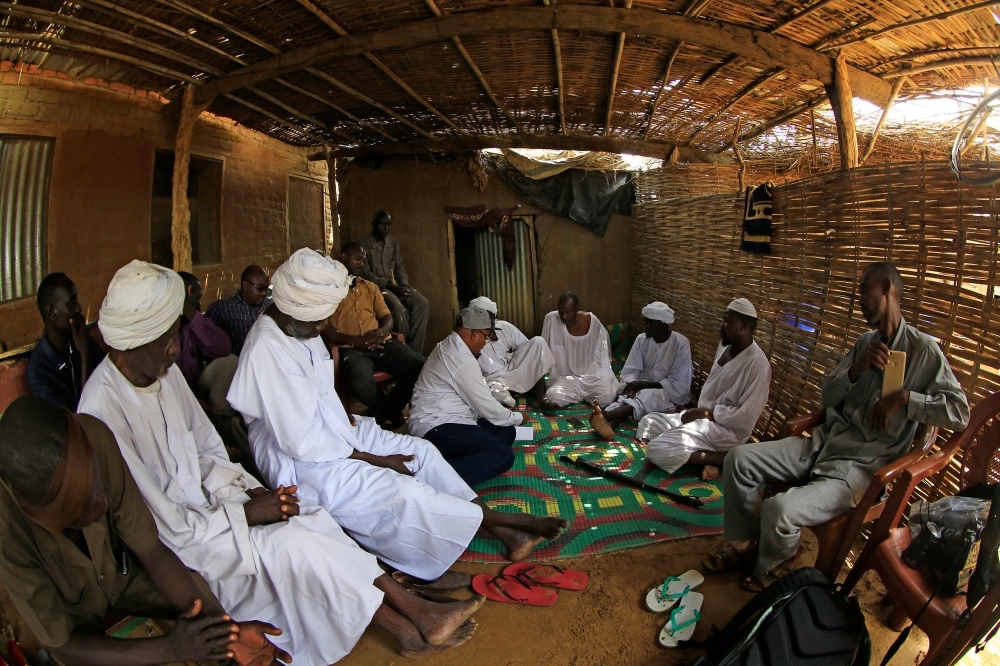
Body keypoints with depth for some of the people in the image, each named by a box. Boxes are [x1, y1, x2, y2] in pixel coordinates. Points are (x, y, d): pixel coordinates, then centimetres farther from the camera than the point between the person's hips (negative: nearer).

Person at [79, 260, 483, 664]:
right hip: (164, 550, -7)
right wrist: (246, 513, -17)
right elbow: (164, 526, -24)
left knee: (310, 519, -13)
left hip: (200, 501, 7)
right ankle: (409, 629, -9)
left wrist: (252, 491, -7)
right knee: (289, 543, -21)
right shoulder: (104, 410, -26)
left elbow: (207, 453, 8)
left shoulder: (164, 372, -1)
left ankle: (413, 610, -11)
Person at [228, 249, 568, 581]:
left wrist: (344, 416, -3)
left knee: (421, 450, 0)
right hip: (305, 463, -9)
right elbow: (303, 442, -27)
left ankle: (502, 531, 0)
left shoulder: (301, 327, 2)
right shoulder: (267, 351, -27)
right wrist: (377, 459, -17)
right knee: (402, 492, -21)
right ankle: (503, 519, -7)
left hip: (335, 432, 9)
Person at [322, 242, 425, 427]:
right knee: (362, 384, -37)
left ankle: (383, 411, 3)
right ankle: (392, 410, -1)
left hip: (382, 344, 5)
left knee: (420, 366, -21)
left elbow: (387, 316, 18)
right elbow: (323, 330, -4)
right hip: (351, 349, -5)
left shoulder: (370, 287, 25)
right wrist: (355, 340, -16)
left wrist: (382, 331, -7)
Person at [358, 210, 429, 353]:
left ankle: (414, 350, -18)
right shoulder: (364, 244, -5)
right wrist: (390, 286, -20)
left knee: (422, 302, -19)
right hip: (376, 285, -6)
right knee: (398, 306, -34)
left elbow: (399, 267, 12)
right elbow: (365, 274, -11)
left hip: (395, 284, 6)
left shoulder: (394, 242, 14)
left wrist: (404, 285, -9)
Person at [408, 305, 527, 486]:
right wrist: (518, 417, 7)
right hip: (438, 428, -11)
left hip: (439, 420, 11)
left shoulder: (447, 347, 12)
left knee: (506, 431, 9)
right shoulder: (463, 361, -19)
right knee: (503, 456, -22)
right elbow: (488, 408, -11)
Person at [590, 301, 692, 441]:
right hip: (642, 388, 4)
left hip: (670, 393, -4)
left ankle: (606, 415, -60)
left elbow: (679, 384, -15)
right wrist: (632, 388, -26)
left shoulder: (680, 343, -13)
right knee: (627, 398, -30)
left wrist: (642, 384, -21)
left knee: (649, 397, -36)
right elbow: (630, 370, -3)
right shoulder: (642, 339, -1)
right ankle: (607, 424, -62)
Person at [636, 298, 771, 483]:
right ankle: (706, 457, -2)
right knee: (647, 423, 9)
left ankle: (724, 457, -9)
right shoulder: (725, 346, 7)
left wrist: (707, 413, -16)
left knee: (656, 450, -21)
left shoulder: (756, 362, -22)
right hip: (702, 416, 10)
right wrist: (697, 411, 4)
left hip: (726, 430, -10)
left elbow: (746, 418, -24)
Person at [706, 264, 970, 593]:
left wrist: (905, 397, -21)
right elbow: (827, 396, 12)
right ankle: (744, 542, 15)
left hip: (859, 466, -7)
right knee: (738, 459, -7)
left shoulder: (923, 350, -7)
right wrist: (857, 368, -6)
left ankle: (771, 568, 9)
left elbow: (959, 412, -12)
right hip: (823, 443, 7)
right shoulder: (866, 341, 14)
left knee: (780, 510, -28)